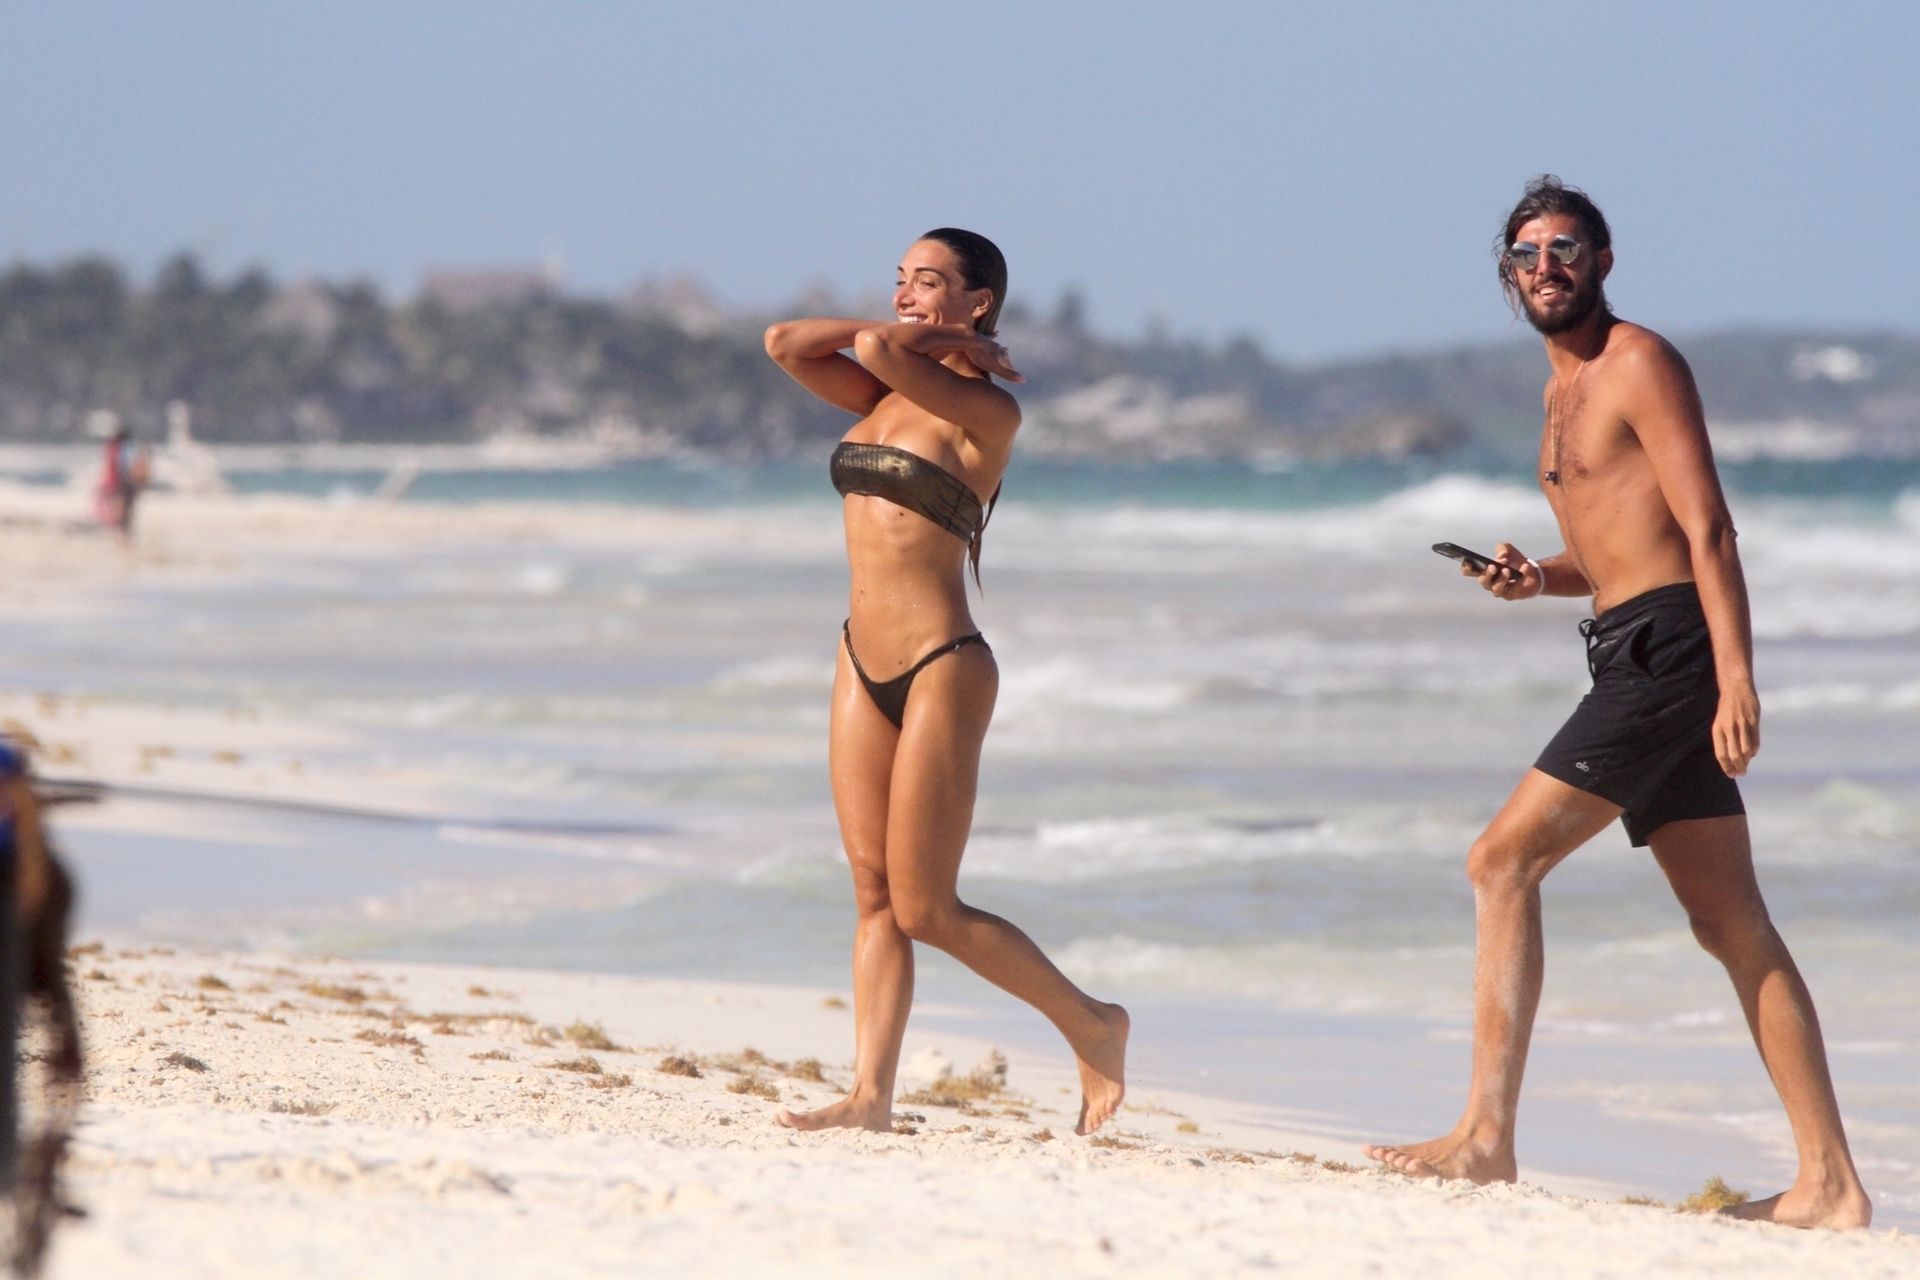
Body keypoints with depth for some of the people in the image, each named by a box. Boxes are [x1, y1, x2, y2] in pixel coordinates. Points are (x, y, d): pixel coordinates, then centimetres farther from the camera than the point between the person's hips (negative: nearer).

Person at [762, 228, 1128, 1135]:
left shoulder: (986, 409, -10)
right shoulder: (885, 398, 12)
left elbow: (876, 350, -22)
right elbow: (785, 344, 3)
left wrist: (910, 342, 0)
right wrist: (923, 340, 2)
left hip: (939, 669, -8)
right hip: (863, 661, 8)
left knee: (927, 909, -4)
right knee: (874, 894, 3)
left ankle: (1092, 1026, 12)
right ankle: (871, 1094, 2)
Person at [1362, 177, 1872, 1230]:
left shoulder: (1638, 364, -6)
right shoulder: (1566, 388, 22)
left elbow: (1708, 530, -15)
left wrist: (1735, 676, -23)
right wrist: (1538, 579, 9)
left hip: (1668, 647, -10)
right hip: (1637, 658, 10)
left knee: (1503, 862, -12)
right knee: (1731, 926, 6)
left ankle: (1485, 1136, -12)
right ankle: (1829, 1181, 5)